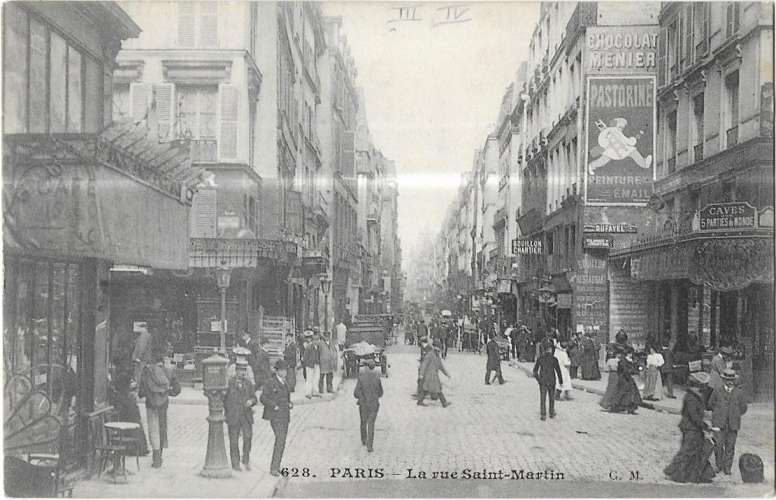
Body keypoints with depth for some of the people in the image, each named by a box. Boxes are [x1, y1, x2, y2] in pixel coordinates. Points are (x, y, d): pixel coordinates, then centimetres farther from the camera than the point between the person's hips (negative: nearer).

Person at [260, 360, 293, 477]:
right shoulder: (270, 382, -9)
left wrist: (290, 404, 6)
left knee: (282, 441, 8)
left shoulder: (284, 383, 16)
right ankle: (274, 468, -17)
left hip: (285, 416, 8)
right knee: (280, 440, -18)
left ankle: (276, 467, 16)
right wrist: (274, 406, -20)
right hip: (275, 416, -8)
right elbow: (263, 398, -12)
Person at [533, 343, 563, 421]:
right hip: (551, 380, -1)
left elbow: (535, 370, 2)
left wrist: (537, 378, 16)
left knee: (543, 398, 5)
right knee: (551, 397, 16)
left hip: (542, 381, 1)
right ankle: (551, 413, 24)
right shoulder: (554, 359, -10)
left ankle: (543, 415, 0)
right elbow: (558, 371, -6)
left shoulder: (540, 358, -4)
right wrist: (561, 381, 4)